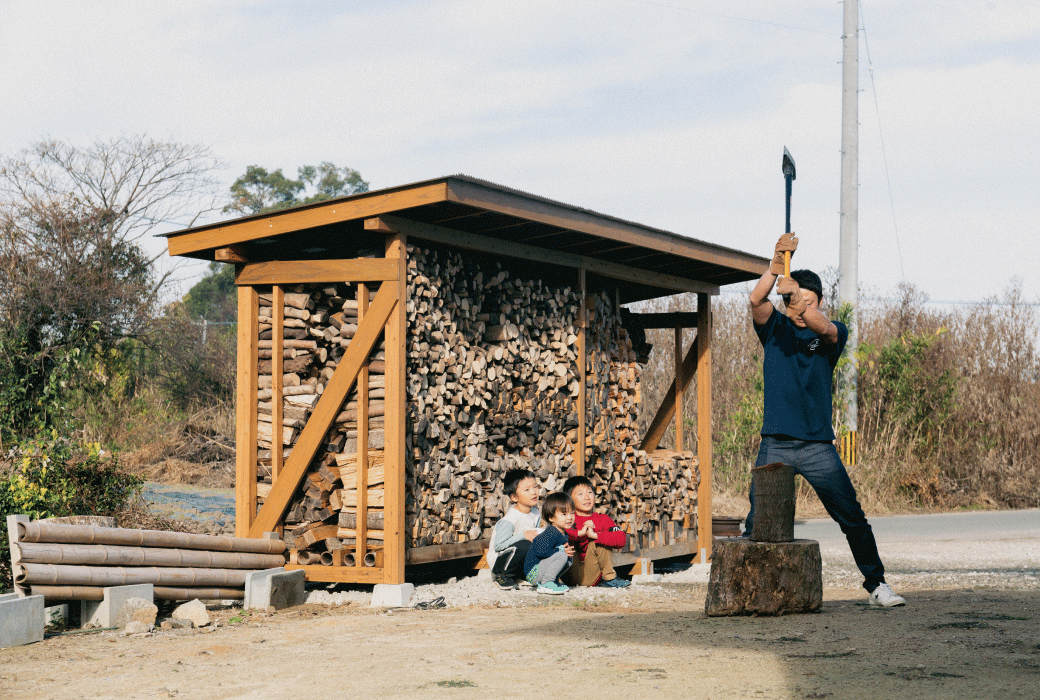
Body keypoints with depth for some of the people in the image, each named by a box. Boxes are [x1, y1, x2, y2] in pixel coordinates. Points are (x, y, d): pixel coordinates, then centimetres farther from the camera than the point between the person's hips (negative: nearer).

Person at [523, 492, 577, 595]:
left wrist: (569, 551, -7)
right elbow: (540, 551, -32)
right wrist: (562, 550, -23)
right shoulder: (551, 533, -21)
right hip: (533, 572, -10)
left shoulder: (565, 535, 10)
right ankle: (545, 584, -19)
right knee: (562, 556, -25)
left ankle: (553, 581, 12)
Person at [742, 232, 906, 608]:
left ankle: (877, 584, 14)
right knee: (756, 521, -4)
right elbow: (756, 299, -10)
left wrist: (796, 290, -33)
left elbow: (822, 326, -18)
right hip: (775, 445, 0)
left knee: (853, 518, 2)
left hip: (818, 446, 0)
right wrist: (775, 267, -26)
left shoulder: (831, 334, 7)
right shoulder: (775, 329, 9)